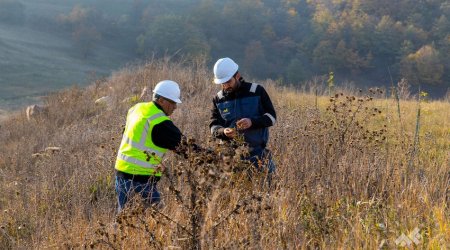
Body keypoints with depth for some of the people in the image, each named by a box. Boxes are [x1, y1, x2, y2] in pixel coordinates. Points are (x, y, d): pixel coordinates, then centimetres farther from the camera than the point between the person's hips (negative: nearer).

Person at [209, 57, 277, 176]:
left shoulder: (257, 91, -2)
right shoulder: (218, 99, 6)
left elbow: (271, 117, -2)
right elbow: (214, 126, 3)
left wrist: (252, 122, -21)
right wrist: (223, 132, -21)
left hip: (258, 154, -2)